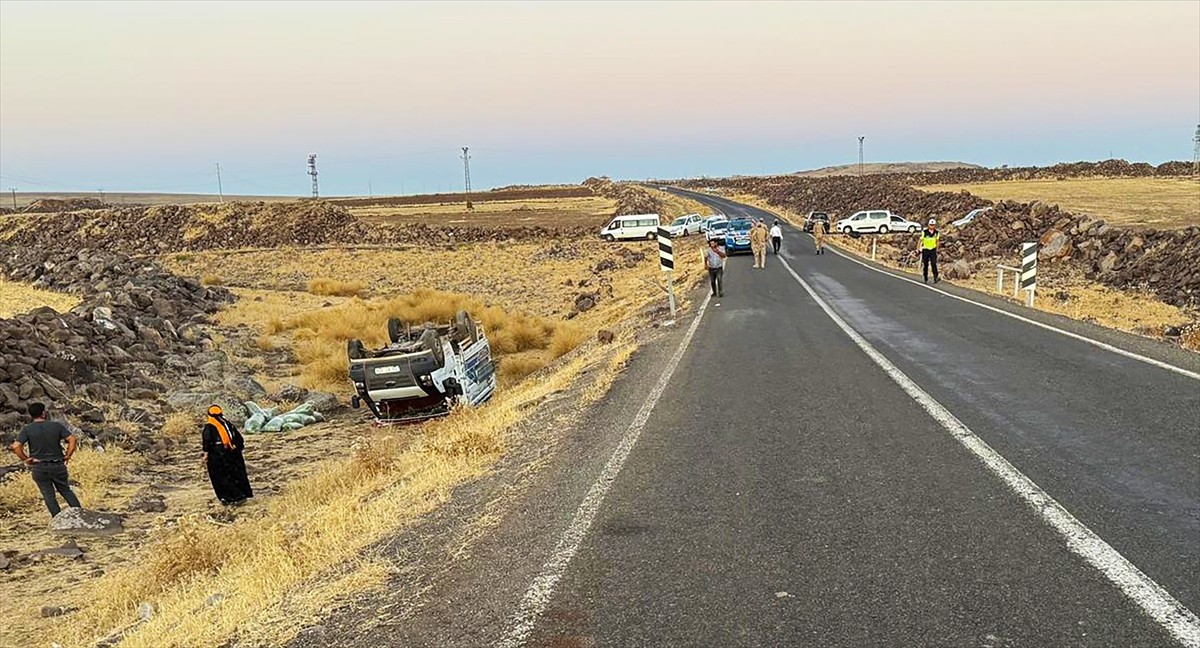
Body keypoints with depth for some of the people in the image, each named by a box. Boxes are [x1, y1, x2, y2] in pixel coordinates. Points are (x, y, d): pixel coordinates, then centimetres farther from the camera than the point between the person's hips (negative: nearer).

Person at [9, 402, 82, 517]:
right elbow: (72, 439, -9)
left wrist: (25, 459, -4)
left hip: (39, 468, -1)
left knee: (49, 495, 9)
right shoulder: (56, 425, -2)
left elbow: (16, 446, -17)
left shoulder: (27, 430, -5)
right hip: (58, 465, 1)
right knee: (66, 491, 16)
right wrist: (67, 456, -1)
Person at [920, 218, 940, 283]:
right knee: (925, 265, 4)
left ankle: (935, 278, -18)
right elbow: (921, 240, -2)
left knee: (934, 264, -15)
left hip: (933, 250, 1)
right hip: (925, 250, -1)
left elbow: (937, 241, 11)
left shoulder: (936, 233, -2)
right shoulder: (924, 232, -10)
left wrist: (937, 250, 14)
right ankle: (926, 279, 15)